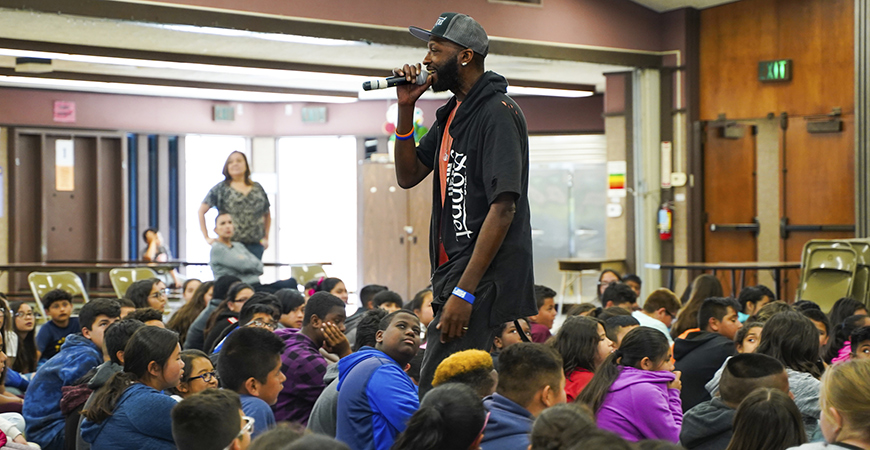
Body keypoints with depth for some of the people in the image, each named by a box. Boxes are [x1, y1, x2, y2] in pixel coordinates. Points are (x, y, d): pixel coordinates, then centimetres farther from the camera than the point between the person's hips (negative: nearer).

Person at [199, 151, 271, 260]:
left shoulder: (258, 189, 15)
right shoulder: (221, 189, 5)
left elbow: (267, 215, 25)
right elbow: (201, 211, 5)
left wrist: (266, 238, 17)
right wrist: (207, 237, -2)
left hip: (255, 245, 3)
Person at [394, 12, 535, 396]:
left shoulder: (498, 113, -13)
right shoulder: (452, 113, 16)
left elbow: (504, 207, -20)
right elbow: (408, 176, 19)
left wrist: (464, 291, -23)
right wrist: (406, 108, 6)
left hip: (483, 279, -10)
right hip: (453, 272, 10)